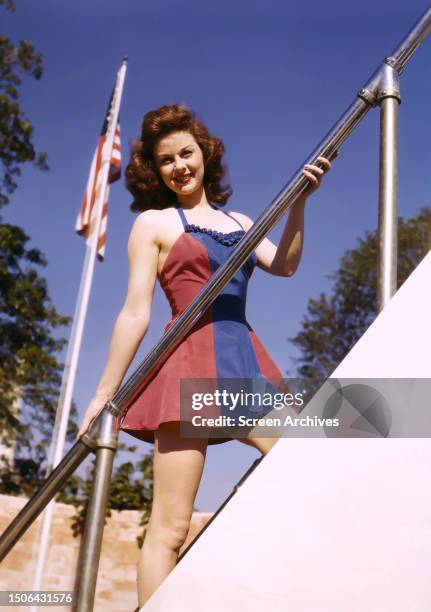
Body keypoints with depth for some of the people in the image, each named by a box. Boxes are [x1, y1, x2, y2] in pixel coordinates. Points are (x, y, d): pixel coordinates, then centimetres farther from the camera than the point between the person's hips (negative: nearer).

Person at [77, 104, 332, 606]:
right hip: (192, 359, -5)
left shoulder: (238, 222, 23)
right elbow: (135, 313, 4)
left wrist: (298, 204, -9)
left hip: (246, 357, 5)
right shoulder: (154, 222, 10)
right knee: (170, 526, -8)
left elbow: (283, 266, 5)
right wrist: (104, 393, -1)